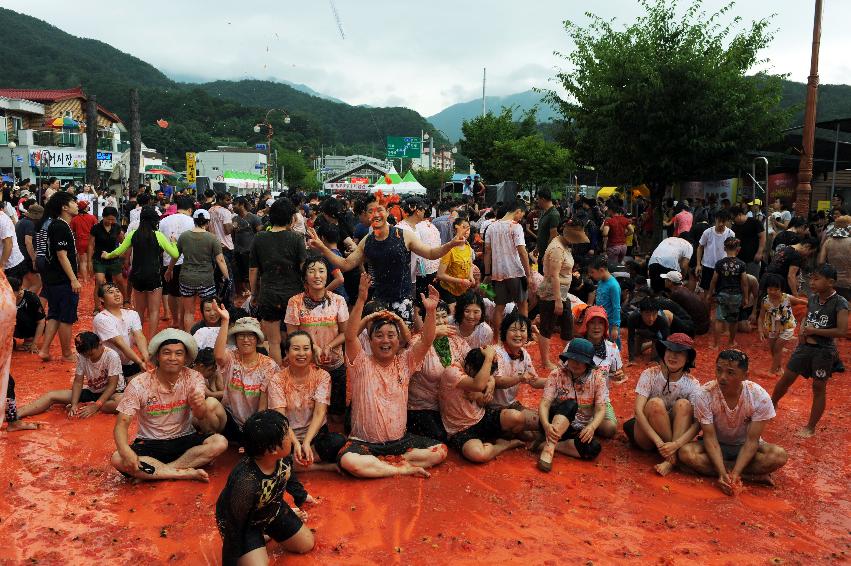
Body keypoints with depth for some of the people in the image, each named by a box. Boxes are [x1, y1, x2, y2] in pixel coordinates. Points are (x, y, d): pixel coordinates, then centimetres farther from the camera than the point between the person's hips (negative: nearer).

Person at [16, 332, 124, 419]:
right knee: (51, 396, -10)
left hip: (110, 392, -4)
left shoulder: (112, 356, -21)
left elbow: (112, 385, -22)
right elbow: (78, 382, -8)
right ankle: (15, 415, -23)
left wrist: (96, 406, -31)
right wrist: (74, 404, -24)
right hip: (91, 391, 5)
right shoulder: (81, 356, -8)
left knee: (121, 401, -40)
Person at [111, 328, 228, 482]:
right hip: (149, 444, -1)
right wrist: (126, 451, -37)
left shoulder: (194, 378, -8)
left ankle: (153, 472, -21)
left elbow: (201, 417, -18)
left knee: (220, 442, -25)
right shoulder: (139, 384, -11)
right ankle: (186, 473, -26)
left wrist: (200, 406, -45)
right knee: (118, 459, -30)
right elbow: (122, 424, -16)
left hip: (184, 439, 1)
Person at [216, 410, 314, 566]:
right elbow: (233, 526, -30)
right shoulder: (246, 483, -44)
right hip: (244, 524, -6)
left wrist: (301, 496, 22)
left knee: (307, 544, 14)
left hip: (272, 510, 6)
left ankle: (266, 532, 34)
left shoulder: (284, 457, -24)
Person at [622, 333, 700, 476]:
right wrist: (658, 441, -35)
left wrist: (676, 444, -38)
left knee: (683, 404, -25)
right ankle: (672, 456, -22)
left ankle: (670, 460, -32)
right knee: (655, 403, -30)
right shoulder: (650, 375, -14)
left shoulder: (692, 384, -11)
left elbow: (697, 423, -21)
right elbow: (638, 411, -24)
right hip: (646, 435, -2)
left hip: (677, 433, 2)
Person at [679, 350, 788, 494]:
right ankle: (753, 475, -23)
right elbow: (710, 437, -22)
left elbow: (752, 440, -21)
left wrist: (734, 474, -32)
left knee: (779, 455, -29)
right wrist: (722, 473, -34)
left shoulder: (760, 397, -23)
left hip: (745, 446, -1)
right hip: (717, 445, 1)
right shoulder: (704, 395, -25)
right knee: (685, 453, -31)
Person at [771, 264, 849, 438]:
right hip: (805, 346, 5)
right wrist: (802, 329, 0)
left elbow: (842, 331, -21)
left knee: (819, 387, 6)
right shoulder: (813, 298, 3)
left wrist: (815, 331, -18)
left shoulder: (840, 303, -15)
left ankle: (811, 427, 17)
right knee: (786, 378, 12)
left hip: (824, 351, -5)